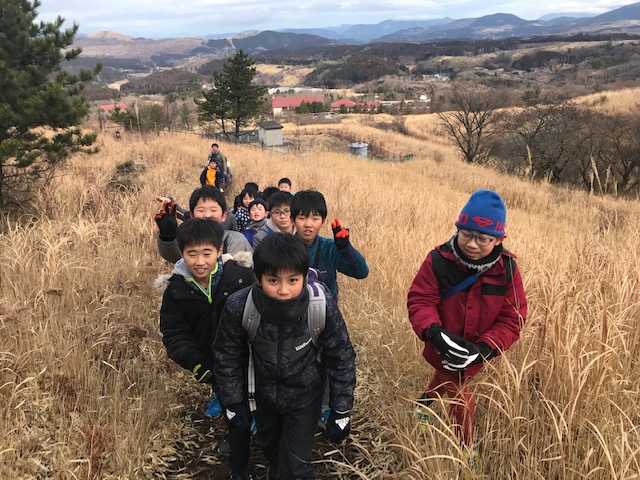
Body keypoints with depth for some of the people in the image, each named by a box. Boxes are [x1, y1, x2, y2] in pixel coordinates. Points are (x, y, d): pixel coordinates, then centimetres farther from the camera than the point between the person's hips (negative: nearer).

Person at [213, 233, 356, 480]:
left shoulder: (323, 307, -32)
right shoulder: (238, 307, -30)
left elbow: (341, 358, -16)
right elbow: (227, 357, -11)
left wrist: (341, 411, -9)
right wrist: (233, 403, -3)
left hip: (304, 395, -2)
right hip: (263, 391, 2)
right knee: (268, 443, 29)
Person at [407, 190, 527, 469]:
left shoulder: (506, 270, -19)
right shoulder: (439, 261, -24)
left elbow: (512, 318, -18)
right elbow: (419, 301, -22)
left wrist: (483, 348, -31)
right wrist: (434, 332, -41)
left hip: (477, 353, 3)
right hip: (445, 348, -3)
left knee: (446, 379, 31)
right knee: (460, 397, 5)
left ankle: (426, 400, 65)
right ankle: (467, 447, 35)